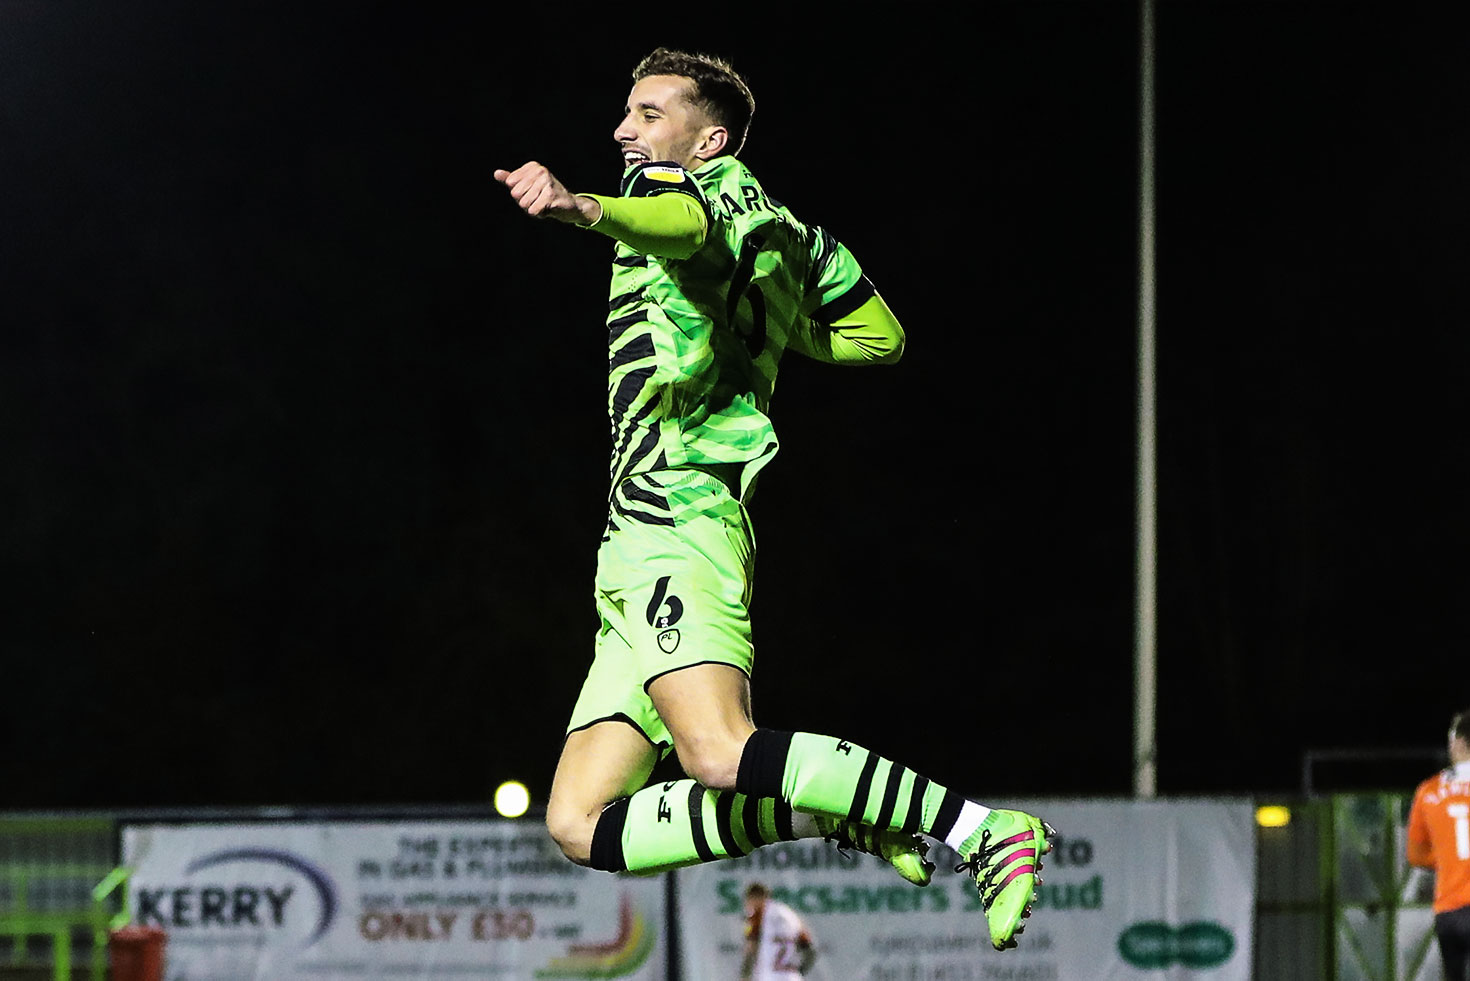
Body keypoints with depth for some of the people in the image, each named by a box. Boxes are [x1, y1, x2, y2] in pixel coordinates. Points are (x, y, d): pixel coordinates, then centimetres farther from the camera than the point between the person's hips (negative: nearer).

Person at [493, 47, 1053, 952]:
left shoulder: (719, 184, 2)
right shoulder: (783, 236, 27)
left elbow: (686, 224, -25)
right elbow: (881, 336, 35)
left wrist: (580, 206, -45)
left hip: (676, 519, -10)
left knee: (721, 755, -31)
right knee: (583, 826, 0)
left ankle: (987, 834, -29)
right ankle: (851, 818, -2)